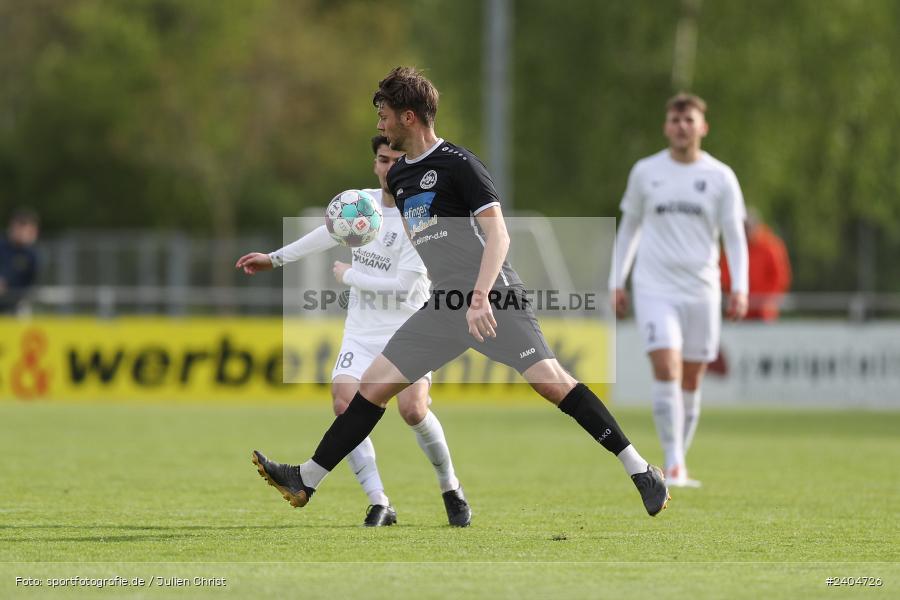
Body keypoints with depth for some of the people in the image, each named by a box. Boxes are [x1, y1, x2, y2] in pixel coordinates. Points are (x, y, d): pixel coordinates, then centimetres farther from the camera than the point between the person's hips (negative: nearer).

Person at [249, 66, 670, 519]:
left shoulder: (458, 164, -10)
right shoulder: (398, 176, 14)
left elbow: (497, 234, -17)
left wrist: (480, 297, -27)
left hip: (493, 297, -8)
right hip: (443, 306, 8)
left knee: (550, 381, -18)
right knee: (373, 383, 4)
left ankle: (639, 470, -13)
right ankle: (306, 481, 10)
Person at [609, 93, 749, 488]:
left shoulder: (720, 177, 3)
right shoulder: (645, 172, 4)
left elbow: (734, 236, 4)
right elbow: (629, 227, 15)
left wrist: (739, 288, -9)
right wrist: (617, 282, 11)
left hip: (701, 291, 1)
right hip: (655, 288, -1)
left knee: (691, 381, 6)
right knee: (666, 370, -17)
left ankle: (679, 465, 20)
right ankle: (673, 465, -17)